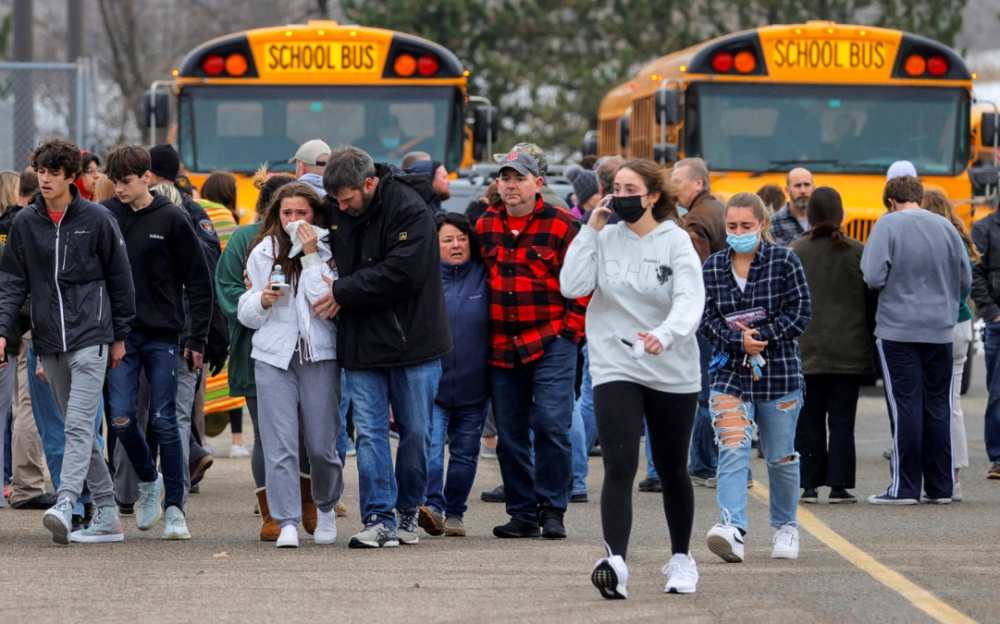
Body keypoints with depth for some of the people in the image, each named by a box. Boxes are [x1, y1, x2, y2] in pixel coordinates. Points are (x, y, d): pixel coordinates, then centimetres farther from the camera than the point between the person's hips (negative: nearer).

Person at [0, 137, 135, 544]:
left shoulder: (96, 219, -1)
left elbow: (119, 279, 5)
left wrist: (119, 335, 5)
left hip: (89, 337, -5)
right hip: (49, 343, 5)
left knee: (79, 425, -16)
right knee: (78, 428, 8)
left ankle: (65, 505, -29)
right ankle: (107, 515, 13)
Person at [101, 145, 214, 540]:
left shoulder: (171, 219, -3)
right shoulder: (104, 216, 3)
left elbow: (198, 281, 1)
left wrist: (198, 338, -3)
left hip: (163, 335, -2)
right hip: (119, 334, 2)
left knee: (165, 420, -3)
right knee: (122, 417, -6)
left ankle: (174, 508, 4)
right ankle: (148, 481, 20)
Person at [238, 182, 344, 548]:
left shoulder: (328, 252, 2)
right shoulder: (262, 253, 9)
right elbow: (245, 314, 14)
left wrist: (311, 256, -12)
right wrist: (262, 301, -8)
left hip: (319, 355, -1)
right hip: (273, 356, 1)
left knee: (321, 445, 2)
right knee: (279, 444, -9)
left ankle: (325, 507, 29)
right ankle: (287, 522, -9)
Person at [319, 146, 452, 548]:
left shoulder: (409, 209, -15)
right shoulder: (335, 209, 4)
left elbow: (402, 274, -21)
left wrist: (343, 292, -16)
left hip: (412, 342, -4)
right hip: (361, 343, 4)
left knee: (415, 432, 6)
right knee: (369, 432, -2)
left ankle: (409, 509, 21)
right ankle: (379, 520, -3)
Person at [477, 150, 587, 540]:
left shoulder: (561, 226, -3)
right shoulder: (484, 227, 10)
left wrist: (571, 329, -6)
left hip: (551, 345, -4)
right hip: (501, 347, 5)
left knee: (551, 426, -10)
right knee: (510, 434, 6)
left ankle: (552, 511, -1)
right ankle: (522, 513, 13)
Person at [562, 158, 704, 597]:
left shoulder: (675, 242, -6)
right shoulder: (605, 240, 2)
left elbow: (690, 301, -19)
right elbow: (572, 286, -11)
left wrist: (666, 334, -39)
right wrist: (591, 229, -10)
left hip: (673, 373, 0)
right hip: (615, 368, 0)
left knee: (672, 471, 14)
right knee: (619, 467, -16)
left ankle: (682, 559, 32)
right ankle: (615, 561, -28)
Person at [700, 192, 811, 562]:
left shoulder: (784, 262, -2)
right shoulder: (712, 268, 5)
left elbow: (799, 313, -5)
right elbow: (706, 319, 2)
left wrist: (761, 337, -16)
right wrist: (738, 341, -15)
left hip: (779, 372, -1)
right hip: (730, 372, 1)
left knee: (780, 457, 10)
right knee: (732, 450, -17)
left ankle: (785, 527, 30)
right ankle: (733, 530, -29)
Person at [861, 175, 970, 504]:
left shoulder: (888, 225, -8)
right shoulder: (945, 227, 5)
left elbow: (874, 277, -14)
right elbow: (965, 281, 8)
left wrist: (898, 284, 8)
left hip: (898, 330, -4)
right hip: (940, 330, 4)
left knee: (905, 406, -1)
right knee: (938, 406, 9)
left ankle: (905, 487, -1)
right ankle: (941, 486, 11)